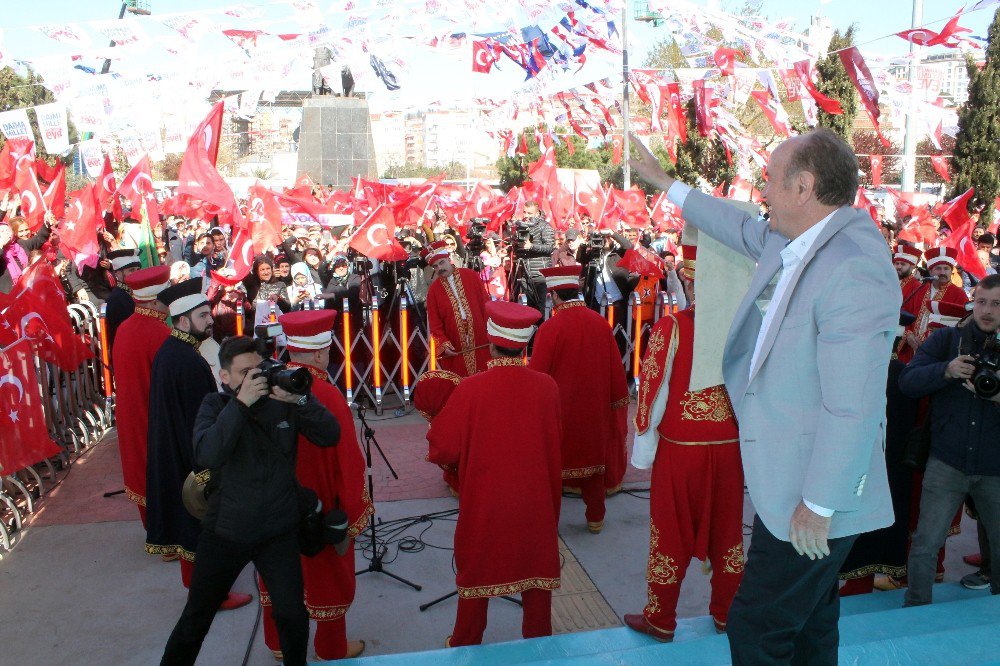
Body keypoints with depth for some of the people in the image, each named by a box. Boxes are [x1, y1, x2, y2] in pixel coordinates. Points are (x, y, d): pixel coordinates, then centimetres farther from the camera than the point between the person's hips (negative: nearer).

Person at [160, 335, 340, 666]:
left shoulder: (283, 401, -5)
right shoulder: (215, 405, -6)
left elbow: (331, 435, -14)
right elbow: (206, 456, -24)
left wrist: (299, 399, -28)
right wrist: (241, 402, -28)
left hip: (279, 531, 0)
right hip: (224, 530, 0)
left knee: (291, 614, -6)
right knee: (196, 619, 14)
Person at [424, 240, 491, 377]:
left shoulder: (471, 276, 0)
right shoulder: (433, 290, 2)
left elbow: (485, 303, 2)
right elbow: (434, 322, 2)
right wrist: (443, 343, -11)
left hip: (481, 342, 0)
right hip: (455, 349, 0)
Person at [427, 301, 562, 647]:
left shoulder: (469, 389, -19)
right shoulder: (547, 387, -12)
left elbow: (442, 449, -12)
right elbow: (554, 442, 2)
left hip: (483, 503, -1)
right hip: (535, 501, 2)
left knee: (477, 569, 18)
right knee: (535, 567, 19)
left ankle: (465, 645, 34)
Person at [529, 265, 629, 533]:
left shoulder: (550, 328, -18)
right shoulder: (600, 323, -5)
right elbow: (616, 369, 1)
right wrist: (616, 403, 13)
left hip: (558, 410, -4)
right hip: (594, 410, 4)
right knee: (592, 459, 18)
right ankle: (595, 518, 29)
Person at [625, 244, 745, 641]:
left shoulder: (671, 328, -15)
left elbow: (653, 394, -12)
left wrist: (642, 454, -3)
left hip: (679, 448, -3)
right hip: (729, 447, 3)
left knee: (671, 533, 11)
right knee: (726, 530, 17)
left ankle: (660, 620, 24)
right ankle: (726, 615, 33)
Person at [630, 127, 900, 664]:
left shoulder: (853, 268, -27)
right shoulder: (791, 242, 3)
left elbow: (852, 407, -28)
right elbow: (744, 230, 26)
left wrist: (820, 505, -21)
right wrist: (663, 182, 34)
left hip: (812, 493, -9)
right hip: (787, 479, 10)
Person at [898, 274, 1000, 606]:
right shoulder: (946, 338, 3)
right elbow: (907, 381, -6)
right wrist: (946, 370, -23)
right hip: (948, 463, -1)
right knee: (925, 545, 1)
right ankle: (916, 610, 19)